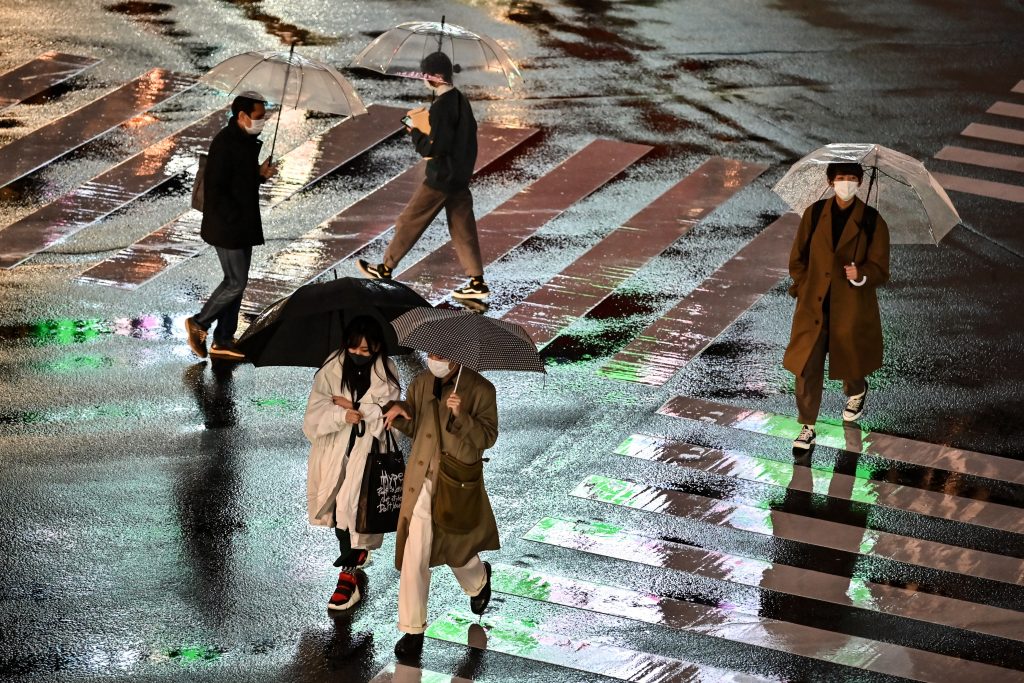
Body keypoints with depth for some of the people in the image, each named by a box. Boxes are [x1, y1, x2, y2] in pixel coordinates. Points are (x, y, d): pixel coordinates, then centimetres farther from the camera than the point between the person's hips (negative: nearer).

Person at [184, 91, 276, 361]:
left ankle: (223, 341, 17)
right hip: (227, 227, -10)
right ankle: (199, 324, 10)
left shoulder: (247, 142, 12)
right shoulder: (224, 143, -19)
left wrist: (260, 174, 3)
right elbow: (214, 189, -22)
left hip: (243, 227, 10)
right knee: (236, 282, -6)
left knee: (236, 282, 12)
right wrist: (235, 219, -21)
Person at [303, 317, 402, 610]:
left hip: (367, 451, -3)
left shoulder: (386, 372, -6)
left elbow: (387, 415, -13)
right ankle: (355, 553, 32)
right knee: (338, 507, 9)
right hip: (335, 451, 3)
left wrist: (350, 405, -14)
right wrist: (342, 414, -25)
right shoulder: (333, 367, -3)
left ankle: (348, 574, -3)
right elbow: (316, 409, -8)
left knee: (354, 508, -8)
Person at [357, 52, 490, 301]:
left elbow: (432, 149, -23)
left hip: (440, 179, -8)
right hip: (461, 177, 8)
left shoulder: (441, 107, -20)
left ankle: (385, 269, 15)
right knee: (463, 229, 8)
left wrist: (415, 132, -7)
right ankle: (477, 283, 5)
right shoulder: (461, 100, 8)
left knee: (409, 222, 5)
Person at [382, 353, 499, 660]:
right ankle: (413, 630, 6)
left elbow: (488, 436, -12)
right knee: (413, 559, -2)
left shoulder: (480, 390, -11)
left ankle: (479, 581, 53)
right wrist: (399, 412, -10)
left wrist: (461, 416, -27)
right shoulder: (421, 384, 2)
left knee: (456, 549, 17)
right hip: (421, 483, 3)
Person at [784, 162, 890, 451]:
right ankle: (807, 428, 7)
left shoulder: (872, 221, -9)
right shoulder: (814, 214, -3)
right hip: (813, 307, 1)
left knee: (850, 361, 19)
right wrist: (804, 289, -2)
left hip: (852, 309, -1)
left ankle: (856, 394, 53)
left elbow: (880, 269, -9)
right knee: (806, 368, -5)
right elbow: (798, 258, 7)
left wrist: (860, 275, -29)